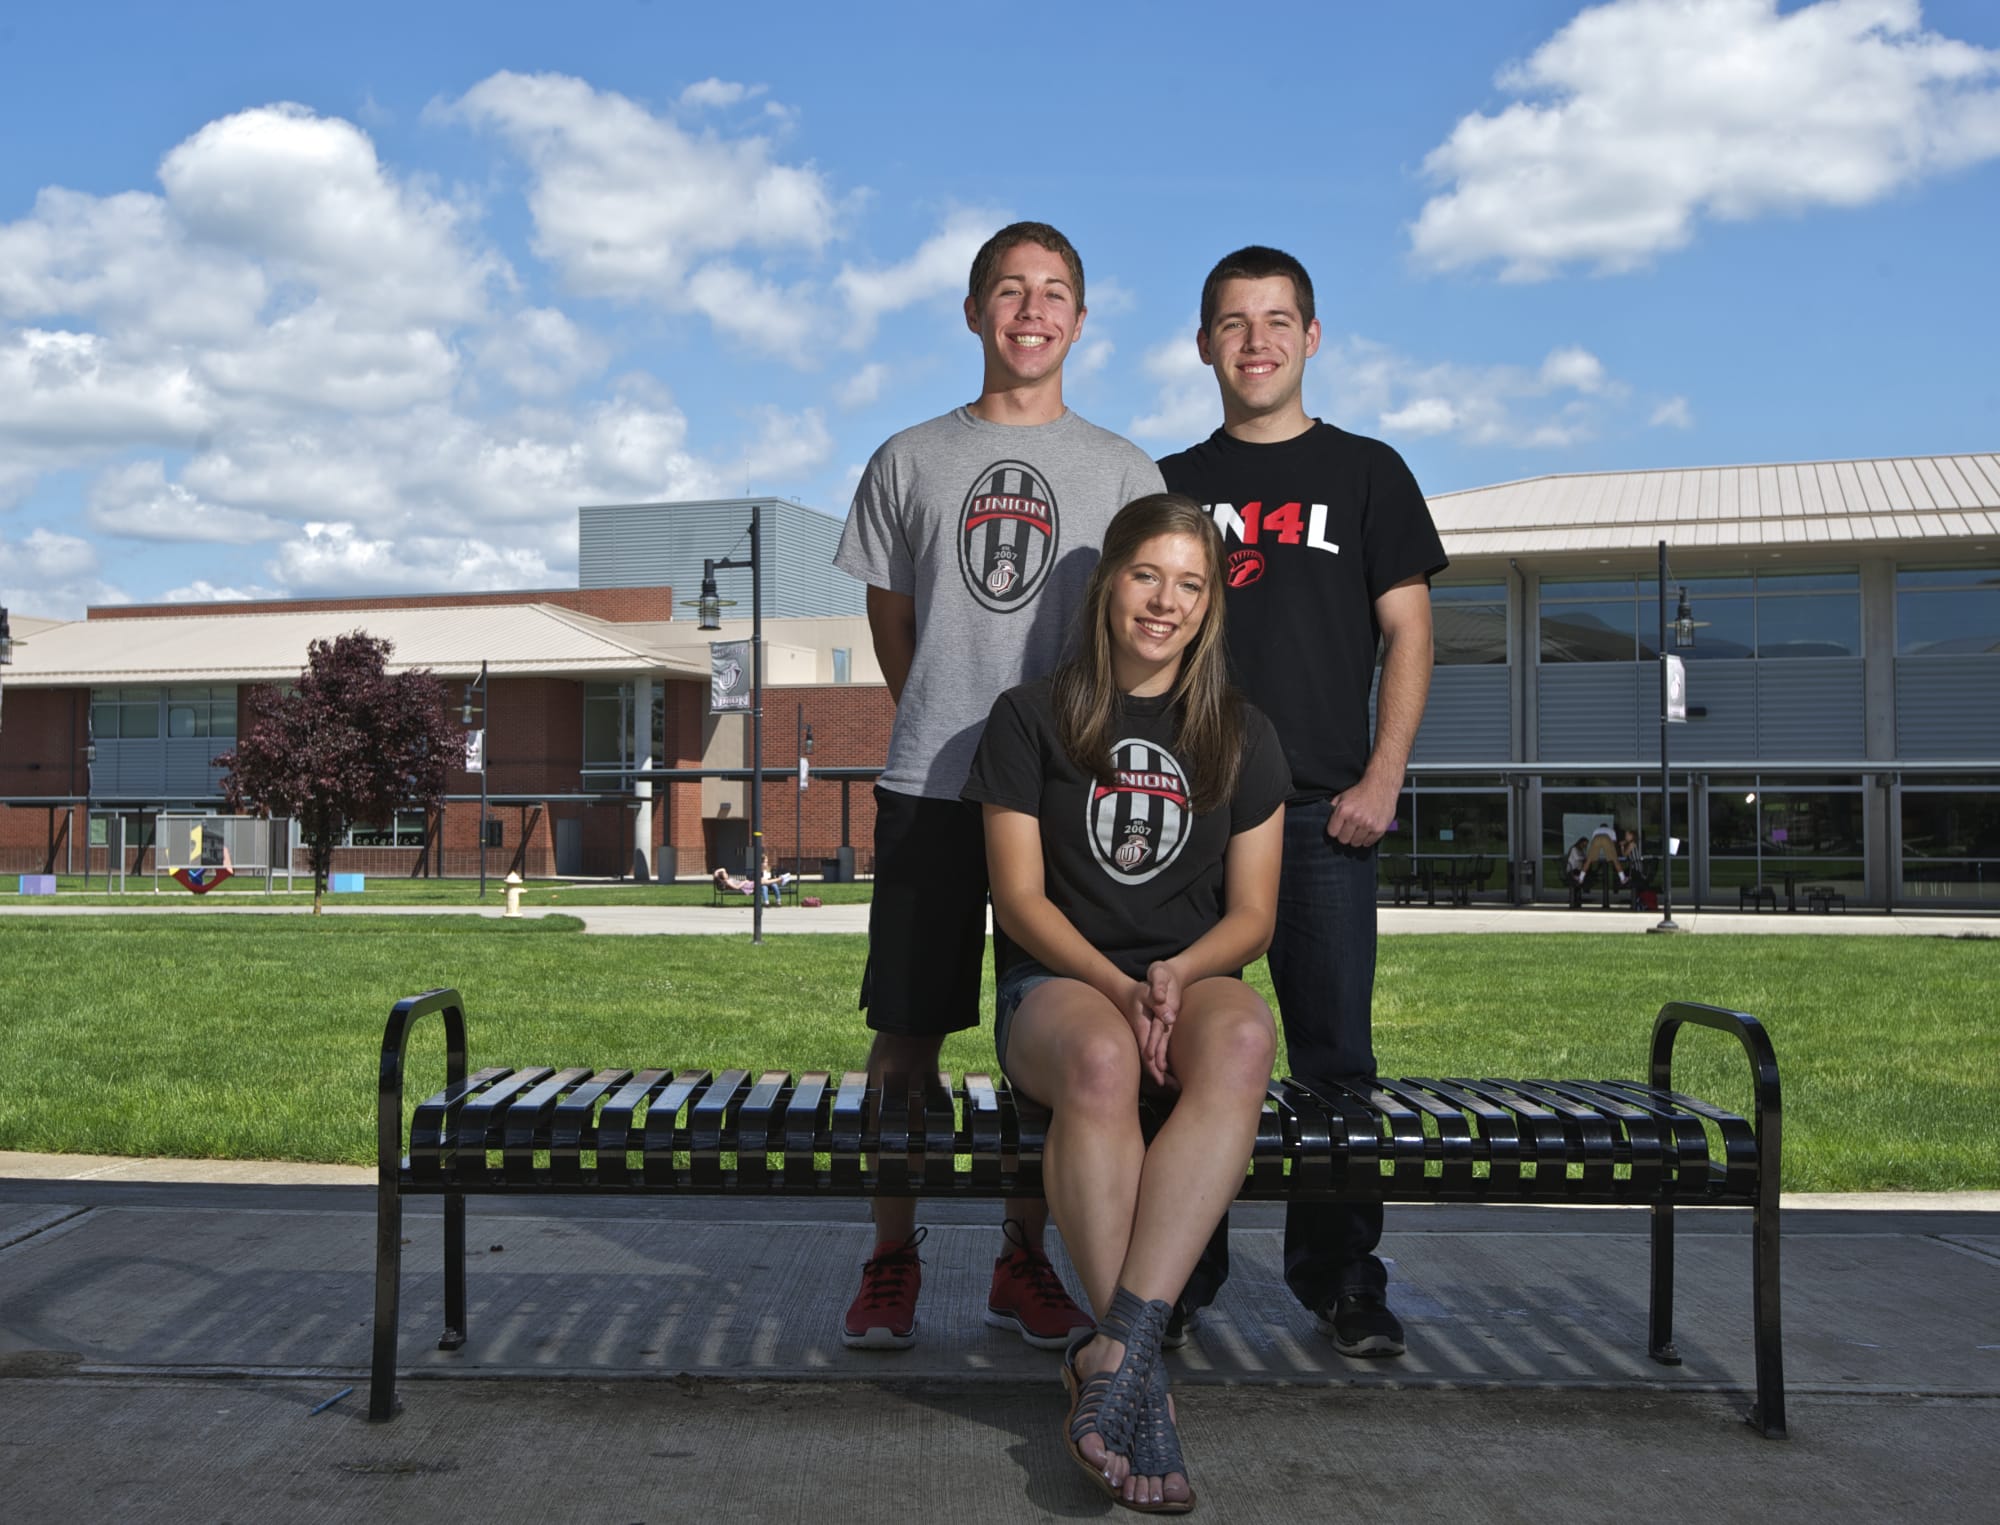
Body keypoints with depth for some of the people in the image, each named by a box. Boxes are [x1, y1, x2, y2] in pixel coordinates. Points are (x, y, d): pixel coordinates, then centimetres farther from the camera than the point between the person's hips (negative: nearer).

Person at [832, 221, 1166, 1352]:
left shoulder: (1122, 471, 10)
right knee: (908, 1029, 0)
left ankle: (1027, 1257, 18)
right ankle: (893, 1259, 14)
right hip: (930, 788, 0)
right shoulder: (911, 463, 10)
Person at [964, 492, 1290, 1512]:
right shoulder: (1033, 718, 6)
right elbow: (1020, 899, 0)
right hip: (1057, 982, -2)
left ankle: (1114, 1346, -42)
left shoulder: (1240, 738, 13)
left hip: (1195, 978, 2)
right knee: (1099, 1061, -40)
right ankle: (1143, 1372, -35)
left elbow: (1252, 913, 9)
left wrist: (1178, 977, -13)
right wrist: (1119, 988, -16)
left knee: (1242, 1039, -37)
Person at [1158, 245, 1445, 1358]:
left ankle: (1342, 1279, 10)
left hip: (1321, 811, -1)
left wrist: (1382, 778, -7)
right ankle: (1179, 1275, 14)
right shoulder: (1171, 485, 14)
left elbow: (1408, 633, 4)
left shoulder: (1366, 472, 9)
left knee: (1336, 1053, -1)